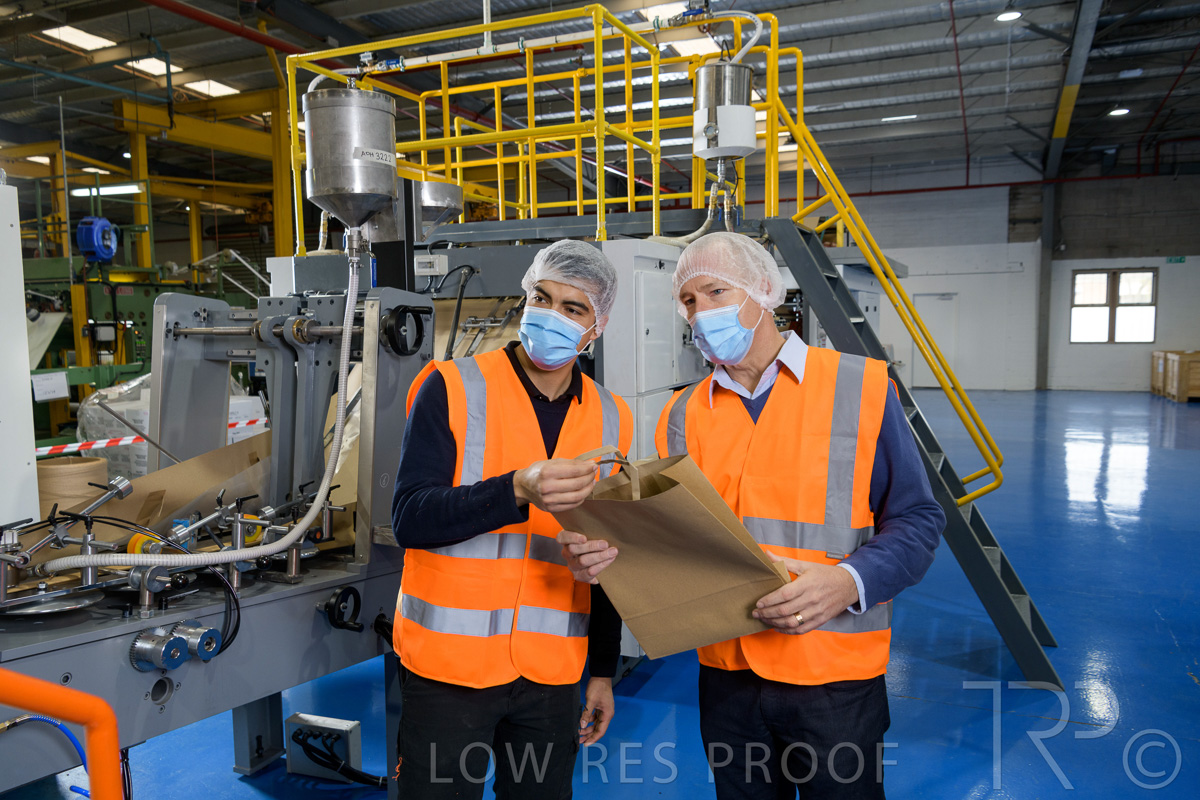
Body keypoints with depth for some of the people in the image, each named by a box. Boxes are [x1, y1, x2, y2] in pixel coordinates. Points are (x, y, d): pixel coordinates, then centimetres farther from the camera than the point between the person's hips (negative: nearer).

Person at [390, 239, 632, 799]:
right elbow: (410, 518, -15)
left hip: (552, 673, 4)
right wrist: (518, 490, -30)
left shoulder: (610, 418, 5)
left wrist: (603, 669, 12)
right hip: (448, 664, -3)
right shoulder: (452, 388, -7)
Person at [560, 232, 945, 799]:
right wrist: (610, 554, -14)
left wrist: (849, 582, -21)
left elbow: (917, 518, -4)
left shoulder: (862, 387, -4)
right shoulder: (684, 415, 6)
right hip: (726, 674, 3)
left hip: (836, 673, -3)